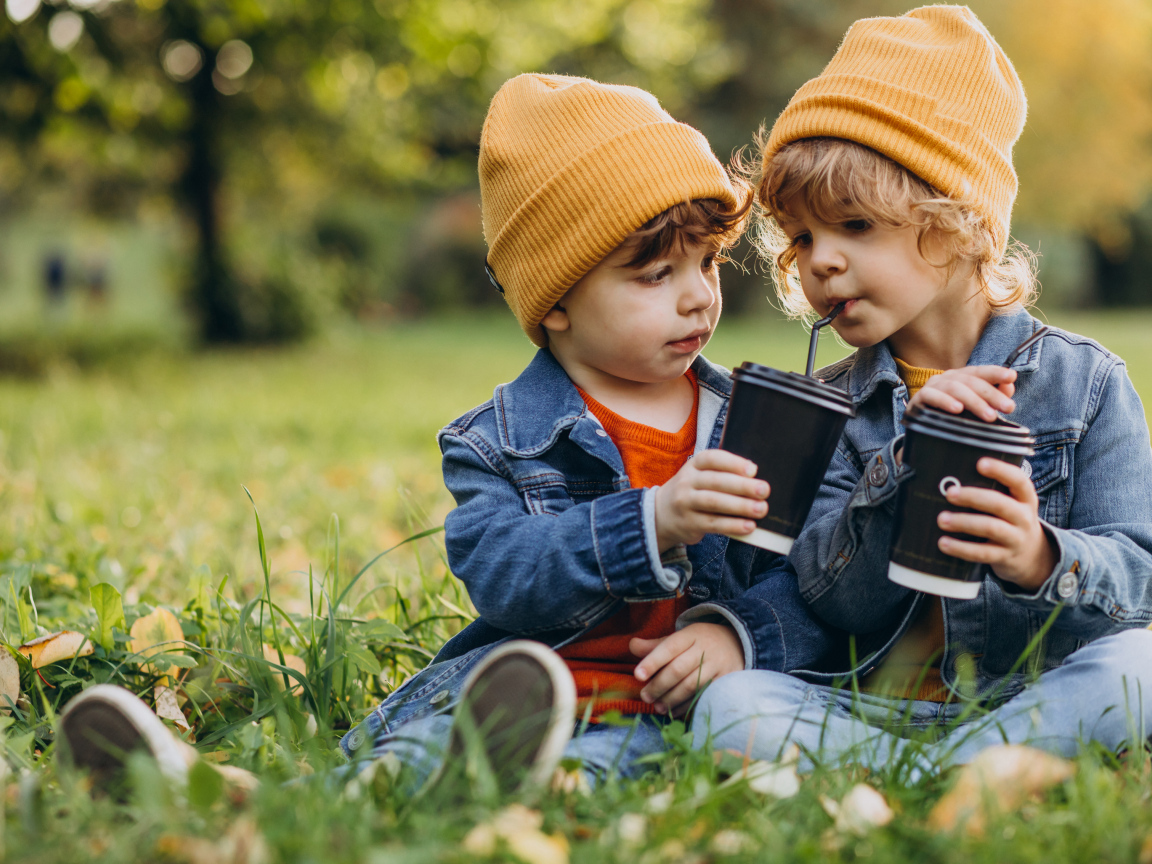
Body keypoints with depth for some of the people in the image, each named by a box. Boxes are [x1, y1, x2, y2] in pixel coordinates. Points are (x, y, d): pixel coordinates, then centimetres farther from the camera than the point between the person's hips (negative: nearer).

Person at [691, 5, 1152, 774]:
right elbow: (836, 601, -4)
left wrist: (1044, 560, -25)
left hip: (1038, 699, -1)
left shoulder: (1085, 381, 4)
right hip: (876, 705, 1)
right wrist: (905, 462, -19)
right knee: (731, 704, -26)